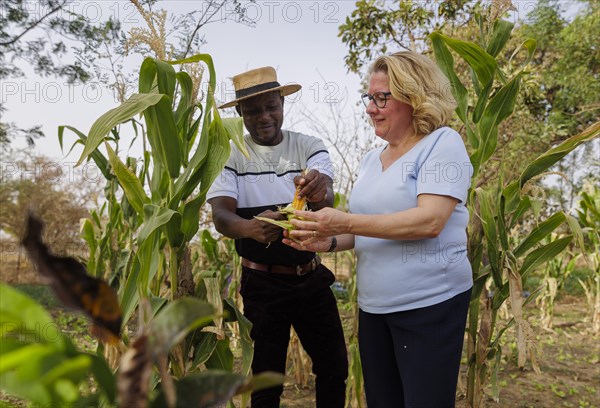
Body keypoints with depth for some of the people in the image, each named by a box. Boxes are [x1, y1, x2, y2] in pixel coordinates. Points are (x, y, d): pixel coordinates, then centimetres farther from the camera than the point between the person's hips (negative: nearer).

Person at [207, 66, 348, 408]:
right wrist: (251, 228, -41)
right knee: (267, 378, 12)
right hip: (263, 284, -1)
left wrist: (320, 191, -44)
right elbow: (221, 215, -18)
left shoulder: (310, 147, -2)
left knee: (335, 367, 13)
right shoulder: (231, 155, -5)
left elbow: (327, 198, -19)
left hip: (313, 277, 2)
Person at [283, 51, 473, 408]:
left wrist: (344, 222, -25)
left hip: (430, 305, -6)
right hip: (374, 306, 7)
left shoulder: (442, 143, -8)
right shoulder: (371, 159, 12)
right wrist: (329, 242, -3)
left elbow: (429, 221, -22)